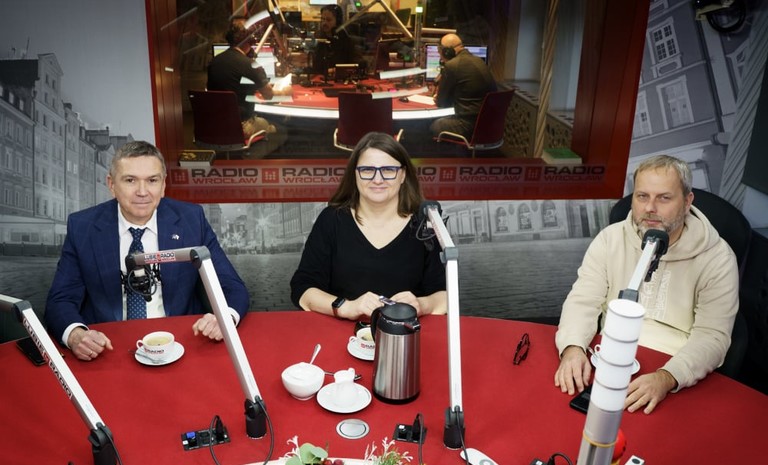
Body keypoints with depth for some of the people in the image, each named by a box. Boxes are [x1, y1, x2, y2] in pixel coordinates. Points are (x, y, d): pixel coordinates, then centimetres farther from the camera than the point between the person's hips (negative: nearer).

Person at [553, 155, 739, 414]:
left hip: (675, 372, -1)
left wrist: (667, 377, -29)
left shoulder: (717, 258, -6)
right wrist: (573, 348, -25)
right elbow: (583, 301, -5)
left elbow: (712, 336, -12)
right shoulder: (610, 239, 0)